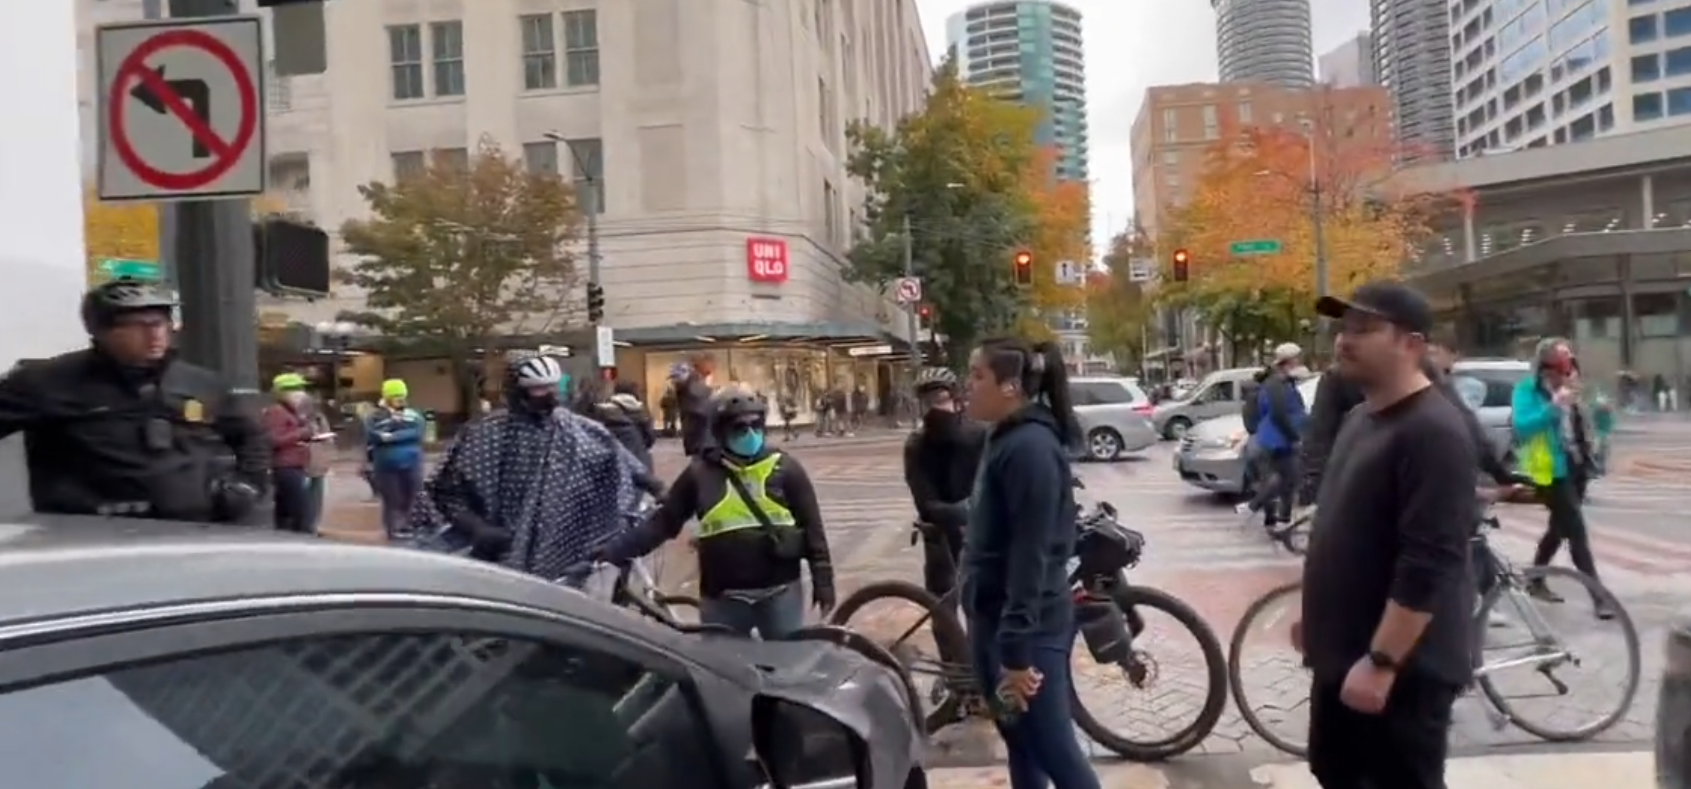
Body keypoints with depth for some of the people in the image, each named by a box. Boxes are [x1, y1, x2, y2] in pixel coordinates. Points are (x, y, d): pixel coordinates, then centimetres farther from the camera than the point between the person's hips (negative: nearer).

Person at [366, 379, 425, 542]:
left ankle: (410, 528, 15)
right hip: (387, 465, -2)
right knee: (392, 500, -2)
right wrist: (394, 423, -16)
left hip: (411, 464, 2)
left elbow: (416, 433, -10)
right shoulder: (376, 416, 3)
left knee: (411, 499, 5)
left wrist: (392, 436, -18)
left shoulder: (413, 415, 10)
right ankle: (395, 529, 6)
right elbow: (372, 436, -13)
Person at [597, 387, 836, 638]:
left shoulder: (784, 468, -3)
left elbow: (811, 526, 0)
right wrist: (613, 551, -8)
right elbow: (663, 521, 0)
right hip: (722, 596, 1)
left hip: (780, 591, -1)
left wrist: (823, 579, -2)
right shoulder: (701, 472, -1)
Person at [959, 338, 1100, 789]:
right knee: (1021, 748, 19)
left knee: (1055, 753, -1)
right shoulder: (1007, 439, 11)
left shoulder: (1030, 447, -20)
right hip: (997, 622, 10)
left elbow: (1031, 556, -23)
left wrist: (1016, 650, -24)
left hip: (1026, 631, -10)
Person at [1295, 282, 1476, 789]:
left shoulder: (1433, 431, -21)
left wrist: (1382, 662, -26)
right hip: (1344, 652, 10)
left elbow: (1429, 566, -26)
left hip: (1403, 665, -10)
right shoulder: (1360, 417, 10)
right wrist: (1316, 614, 21)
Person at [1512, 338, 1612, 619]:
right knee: (1577, 532, -9)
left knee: (1559, 527, 17)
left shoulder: (1568, 391, 13)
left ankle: (1535, 581, 30)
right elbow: (1520, 425, -26)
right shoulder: (1527, 390, -10)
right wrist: (1553, 406, -33)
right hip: (1552, 471, -8)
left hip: (1575, 469, 8)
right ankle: (1599, 597, -8)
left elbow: (1582, 428, 19)